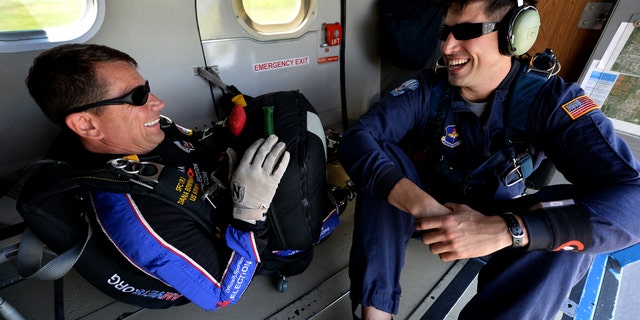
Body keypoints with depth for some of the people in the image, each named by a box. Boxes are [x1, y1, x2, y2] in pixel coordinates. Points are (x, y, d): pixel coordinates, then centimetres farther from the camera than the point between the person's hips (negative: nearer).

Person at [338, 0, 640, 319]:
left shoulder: (548, 99, -17)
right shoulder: (428, 90, -16)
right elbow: (356, 137, -27)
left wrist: (505, 230, -44)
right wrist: (421, 204, -41)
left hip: (497, 226, 0)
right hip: (435, 210, 1)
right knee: (381, 156, -25)